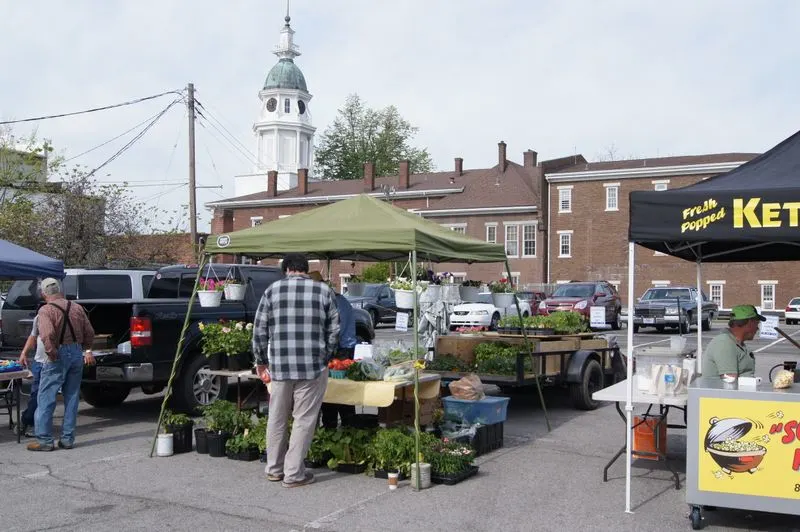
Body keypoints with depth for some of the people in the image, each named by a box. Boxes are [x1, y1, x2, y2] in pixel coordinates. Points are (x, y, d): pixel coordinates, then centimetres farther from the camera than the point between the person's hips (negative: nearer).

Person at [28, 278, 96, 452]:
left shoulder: (45, 310, -10)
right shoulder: (77, 308, 8)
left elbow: (47, 334, -25)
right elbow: (89, 333, 12)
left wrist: (52, 354, -15)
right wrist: (87, 350, 23)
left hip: (59, 355, -6)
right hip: (77, 353, 6)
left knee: (46, 399, 3)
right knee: (72, 399, 11)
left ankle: (44, 440, 4)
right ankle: (67, 439, 15)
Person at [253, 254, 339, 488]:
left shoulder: (272, 290, 4)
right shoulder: (324, 291, 3)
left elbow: (259, 330, 5)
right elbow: (334, 330, 3)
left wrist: (261, 361, 16)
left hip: (279, 366, 2)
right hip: (313, 367, -2)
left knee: (277, 418, 15)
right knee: (303, 420, 5)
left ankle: (274, 469, 26)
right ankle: (294, 473, 9)